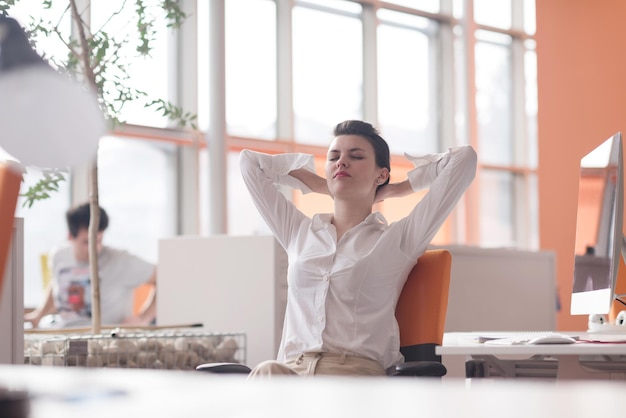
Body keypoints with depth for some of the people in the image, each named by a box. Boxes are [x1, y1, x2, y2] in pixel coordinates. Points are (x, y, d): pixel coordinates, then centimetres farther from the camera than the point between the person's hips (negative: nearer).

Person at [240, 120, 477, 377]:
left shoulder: (399, 239, 13)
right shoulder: (299, 232, 26)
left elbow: (463, 159, 11)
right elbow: (250, 162, 35)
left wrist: (397, 189, 25)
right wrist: (321, 186, 34)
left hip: (358, 370, -3)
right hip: (292, 369, 3)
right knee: (267, 373, -35)